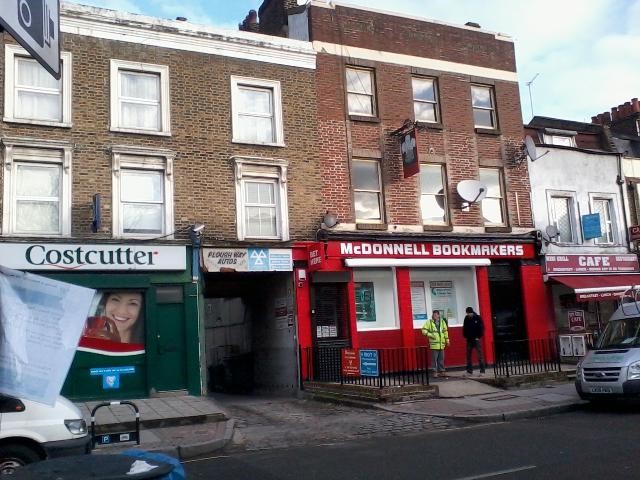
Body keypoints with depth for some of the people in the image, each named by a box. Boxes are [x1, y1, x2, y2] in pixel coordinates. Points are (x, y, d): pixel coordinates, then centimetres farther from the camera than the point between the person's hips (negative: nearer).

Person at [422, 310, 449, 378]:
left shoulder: (442, 322, 12)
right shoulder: (429, 322, 1)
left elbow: (445, 331, 16)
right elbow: (424, 330, -3)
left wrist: (447, 340, 15)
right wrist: (429, 334, -16)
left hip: (441, 344, 4)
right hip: (434, 344, -4)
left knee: (441, 359, 10)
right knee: (434, 359, -3)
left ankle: (442, 371, 18)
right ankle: (435, 372, 3)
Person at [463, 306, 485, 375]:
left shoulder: (478, 318, -4)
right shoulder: (466, 318, 8)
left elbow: (481, 328, -5)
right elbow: (464, 328, 14)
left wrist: (478, 337, -9)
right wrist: (465, 336, 4)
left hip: (476, 339, -5)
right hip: (469, 339, 5)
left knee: (480, 355, -5)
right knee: (468, 355, 5)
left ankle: (482, 371, -2)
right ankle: (469, 371, 11)